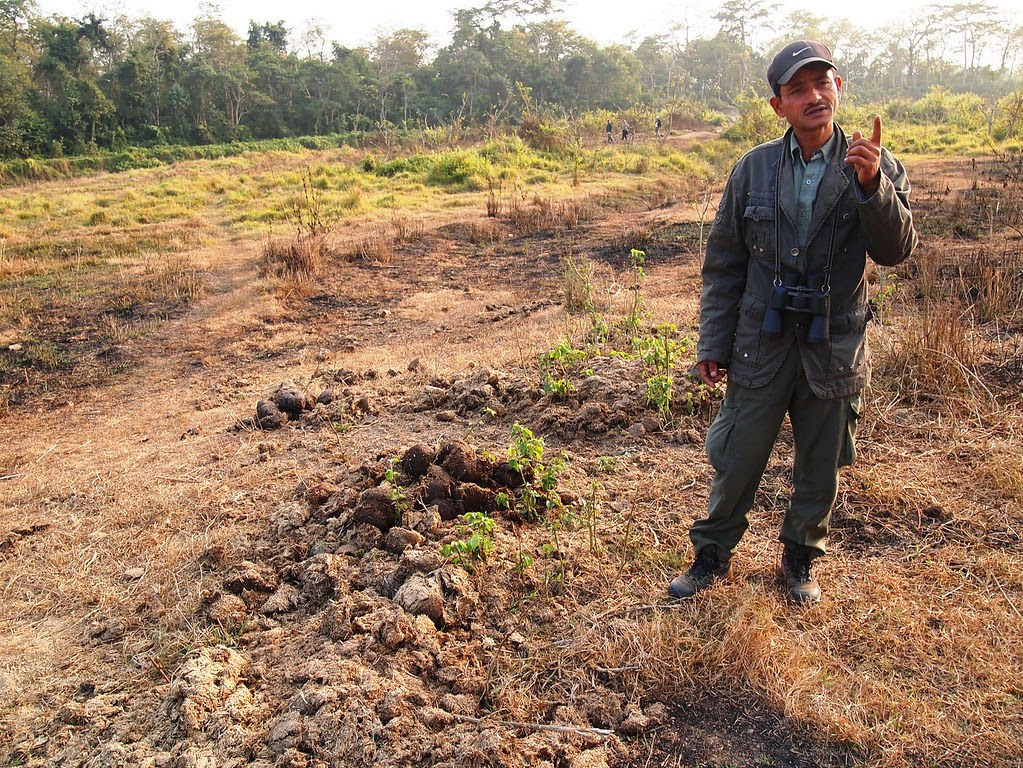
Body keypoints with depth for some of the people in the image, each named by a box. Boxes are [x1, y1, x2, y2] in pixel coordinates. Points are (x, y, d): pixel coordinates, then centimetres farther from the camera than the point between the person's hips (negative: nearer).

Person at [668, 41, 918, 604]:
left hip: (835, 348, 1)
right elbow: (722, 264, 1)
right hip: (761, 345, 0)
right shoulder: (753, 170, -2)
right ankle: (712, 556, 29)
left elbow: (896, 250, -12)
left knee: (820, 469, 14)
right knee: (736, 460, 8)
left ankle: (800, 558, 37)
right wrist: (712, 345, 0)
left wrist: (872, 184, -29)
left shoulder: (874, 165, -2)